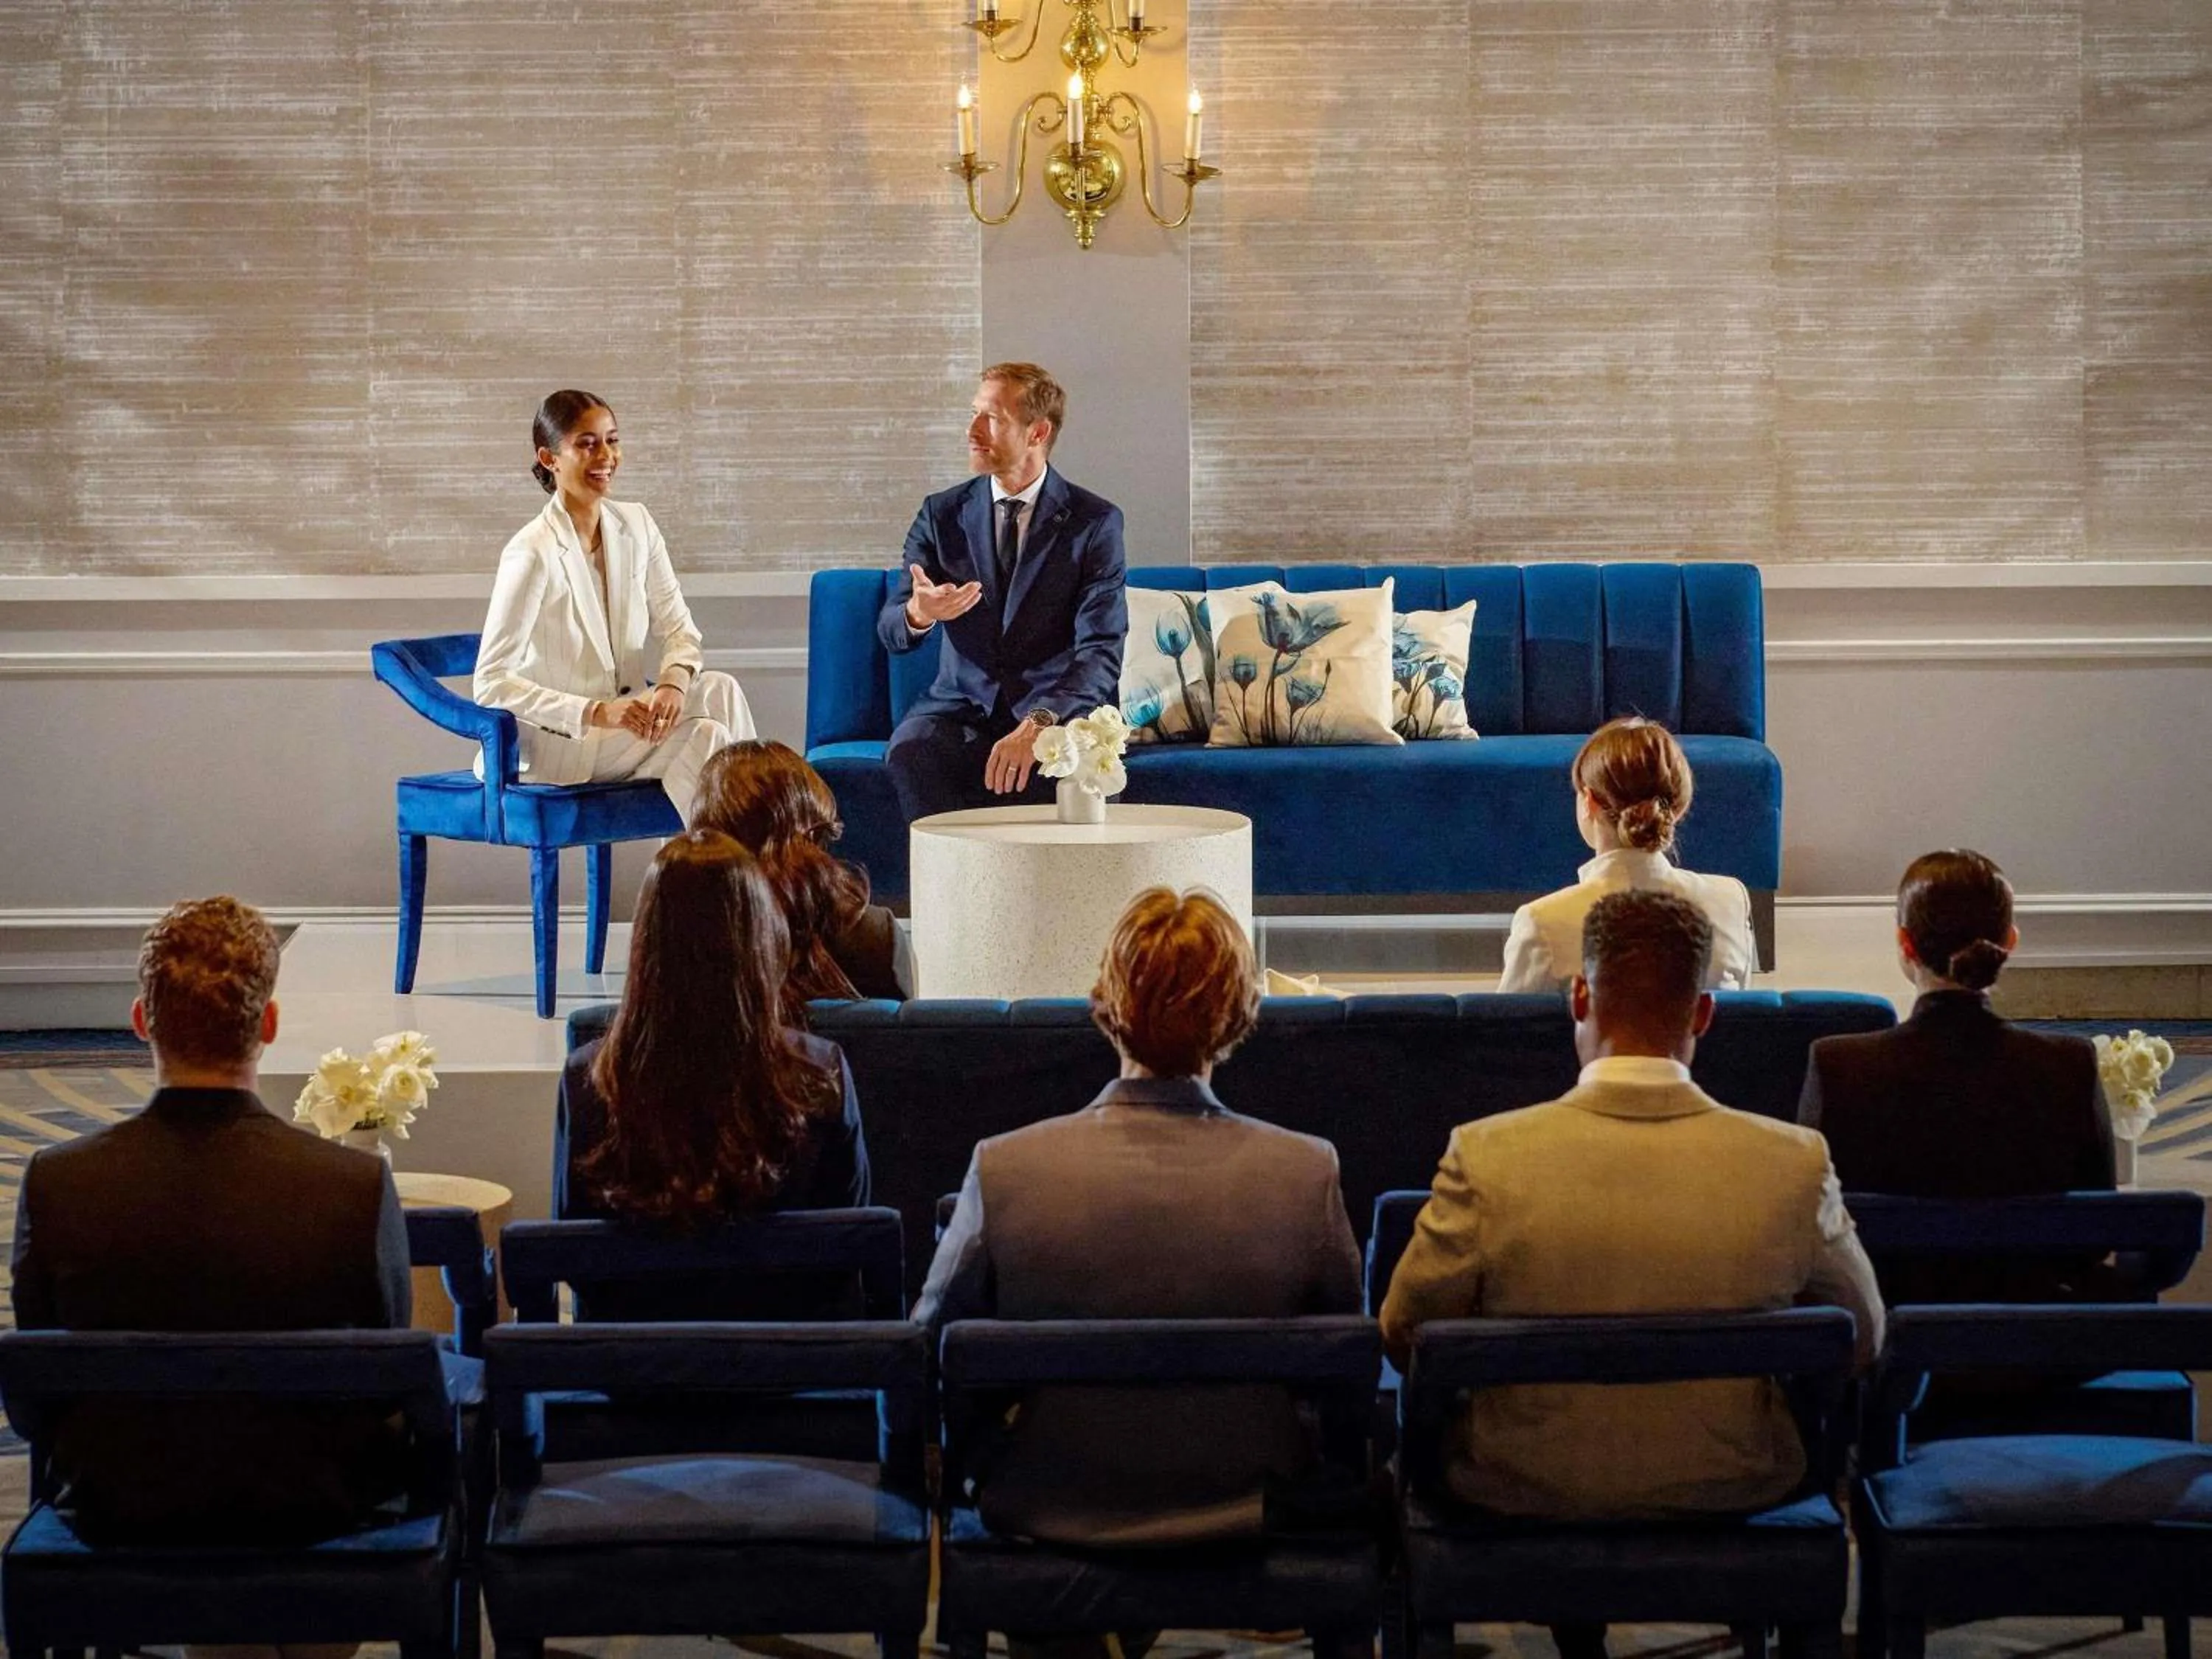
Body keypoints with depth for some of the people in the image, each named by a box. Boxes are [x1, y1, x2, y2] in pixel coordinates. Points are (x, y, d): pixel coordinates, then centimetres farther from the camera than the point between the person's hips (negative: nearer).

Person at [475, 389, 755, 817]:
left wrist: (675, 679, -19)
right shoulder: (533, 553, -18)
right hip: (554, 738, -6)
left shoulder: (636, 525, 4)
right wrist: (596, 714, -30)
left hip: (625, 709, 6)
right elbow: (491, 685, -21)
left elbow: (678, 626, 7)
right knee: (705, 734, -27)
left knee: (719, 690, -23)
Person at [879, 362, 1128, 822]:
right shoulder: (942, 514, 7)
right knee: (910, 750, -32)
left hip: (1058, 712, -2)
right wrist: (918, 614, -27)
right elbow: (891, 632, 1)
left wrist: (1038, 725, -30)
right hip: (961, 709, 2)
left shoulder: (1095, 522, -3)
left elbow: (1101, 651, -12)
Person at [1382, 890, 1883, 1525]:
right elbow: (1863, 1340, -1)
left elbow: (1404, 1340, -6)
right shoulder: (1793, 1163, -16)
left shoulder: (1487, 1157, -19)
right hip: (1732, 1492, 1)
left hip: (1524, 1495, -1)